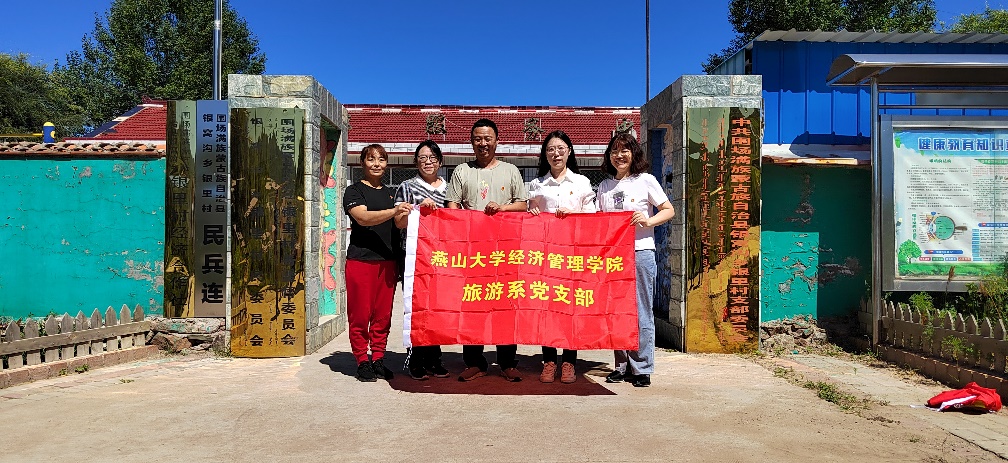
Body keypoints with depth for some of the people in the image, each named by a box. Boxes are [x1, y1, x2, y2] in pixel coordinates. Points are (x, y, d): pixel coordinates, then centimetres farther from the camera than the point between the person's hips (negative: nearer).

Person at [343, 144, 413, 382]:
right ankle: (362, 361, 10)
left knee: (383, 314, 7)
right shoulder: (354, 190, 2)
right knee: (360, 314, -1)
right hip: (361, 259, -5)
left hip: (387, 261, 5)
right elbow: (363, 217, -15)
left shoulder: (391, 193, 20)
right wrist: (394, 211, -28)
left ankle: (378, 359, 18)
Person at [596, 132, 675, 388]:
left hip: (640, 252, -4)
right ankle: (622, 366, 16)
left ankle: (642, 368, 8)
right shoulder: (604, 186, 15)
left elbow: (669, 210, 3)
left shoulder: (646, 181, 3)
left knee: (641, 312, -1)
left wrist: (648, 221, -14)